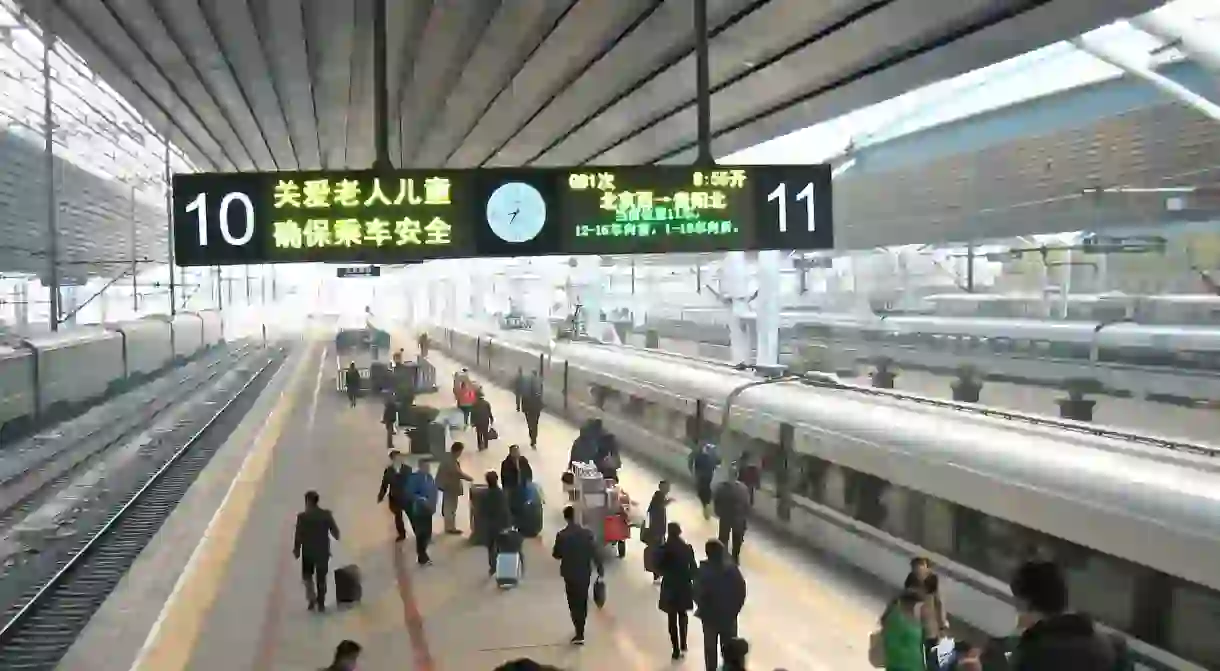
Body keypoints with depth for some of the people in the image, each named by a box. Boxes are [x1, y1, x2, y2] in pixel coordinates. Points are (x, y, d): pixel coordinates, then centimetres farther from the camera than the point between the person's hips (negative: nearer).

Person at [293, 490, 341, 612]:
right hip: (323, 551, 2)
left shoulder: (302, 516, -15)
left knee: (307, 575, 19)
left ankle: (312, 598, 2)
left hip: (308, 551, -2)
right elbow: (335, 531, -2)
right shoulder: (327, 514, -9)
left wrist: (296, 549, 3)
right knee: (321, 578, 15)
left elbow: (298, 535, -11)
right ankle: (321, 604, 18)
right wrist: (337, 536, 21)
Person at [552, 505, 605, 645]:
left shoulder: (561, 535, -16)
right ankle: (580, 631, 34)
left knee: (574, 603, 7)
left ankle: (579, 634, 0)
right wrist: (601, 569, -1)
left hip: (570, 574, -2)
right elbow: (595, 553, -10)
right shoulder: (587, 533, -12)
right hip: (585, 573, 2)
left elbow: (556, 554, -5)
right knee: (583, 601, 20)